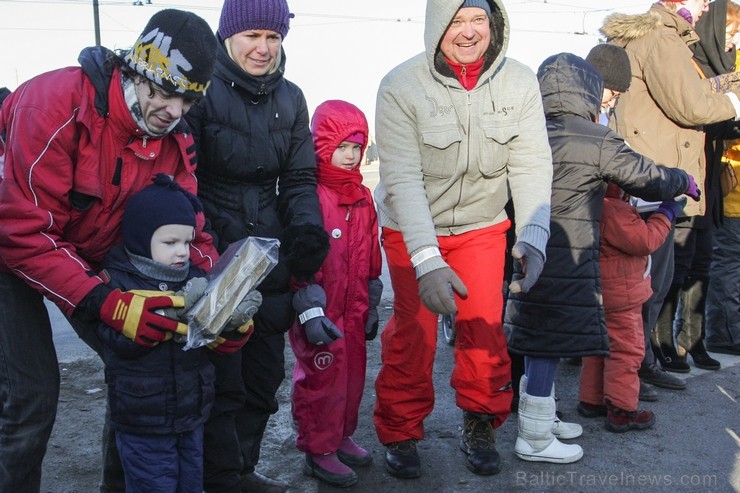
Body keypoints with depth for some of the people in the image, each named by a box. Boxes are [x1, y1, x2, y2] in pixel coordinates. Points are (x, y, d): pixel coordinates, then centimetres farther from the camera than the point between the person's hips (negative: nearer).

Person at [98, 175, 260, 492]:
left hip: (191, 417, 5)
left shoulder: (195, 278, 2)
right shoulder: (117, 281, -11)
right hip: (143, 424, -5)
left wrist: (235, 323, -18)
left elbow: (218, 344, 5)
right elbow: (122, 339, -25)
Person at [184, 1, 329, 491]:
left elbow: (299, 178, 10)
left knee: (265, 375, 14)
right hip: (214, 260, -5)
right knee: (222, 379, -1)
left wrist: (307, 228, -8)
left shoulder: (290, 97, 9)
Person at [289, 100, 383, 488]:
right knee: (322, 378, 2)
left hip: (353, 309, 7)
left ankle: (342, 437, 35)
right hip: (320, 311, -7)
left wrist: (371, 306, 16)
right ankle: (318, 451, 18)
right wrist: (309, 311, -20)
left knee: (352, 375, 16)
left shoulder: (362, 197, 9)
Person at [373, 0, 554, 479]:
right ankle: (400, 433, 23)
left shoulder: (520, 83, -13)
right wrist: (426, 260, -34)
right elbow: (403, 179, -25)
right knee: (413, 330, 1)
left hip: (483, 226, 3)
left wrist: (533, 236, -28)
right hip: (412, 228, -2)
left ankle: (480, 426, 27)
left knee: (485, 326, 3)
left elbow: (532, 167, -14)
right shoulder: (401, 87, -21)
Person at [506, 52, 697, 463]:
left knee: (540, 344, 18)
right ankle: (535, 439, 8)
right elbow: (647, 178, -2)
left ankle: (543, 417, 35)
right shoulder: (598, 141, -10)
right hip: (567, 265, -7)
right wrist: (683, 182, 17)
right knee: (549, 346, -1)